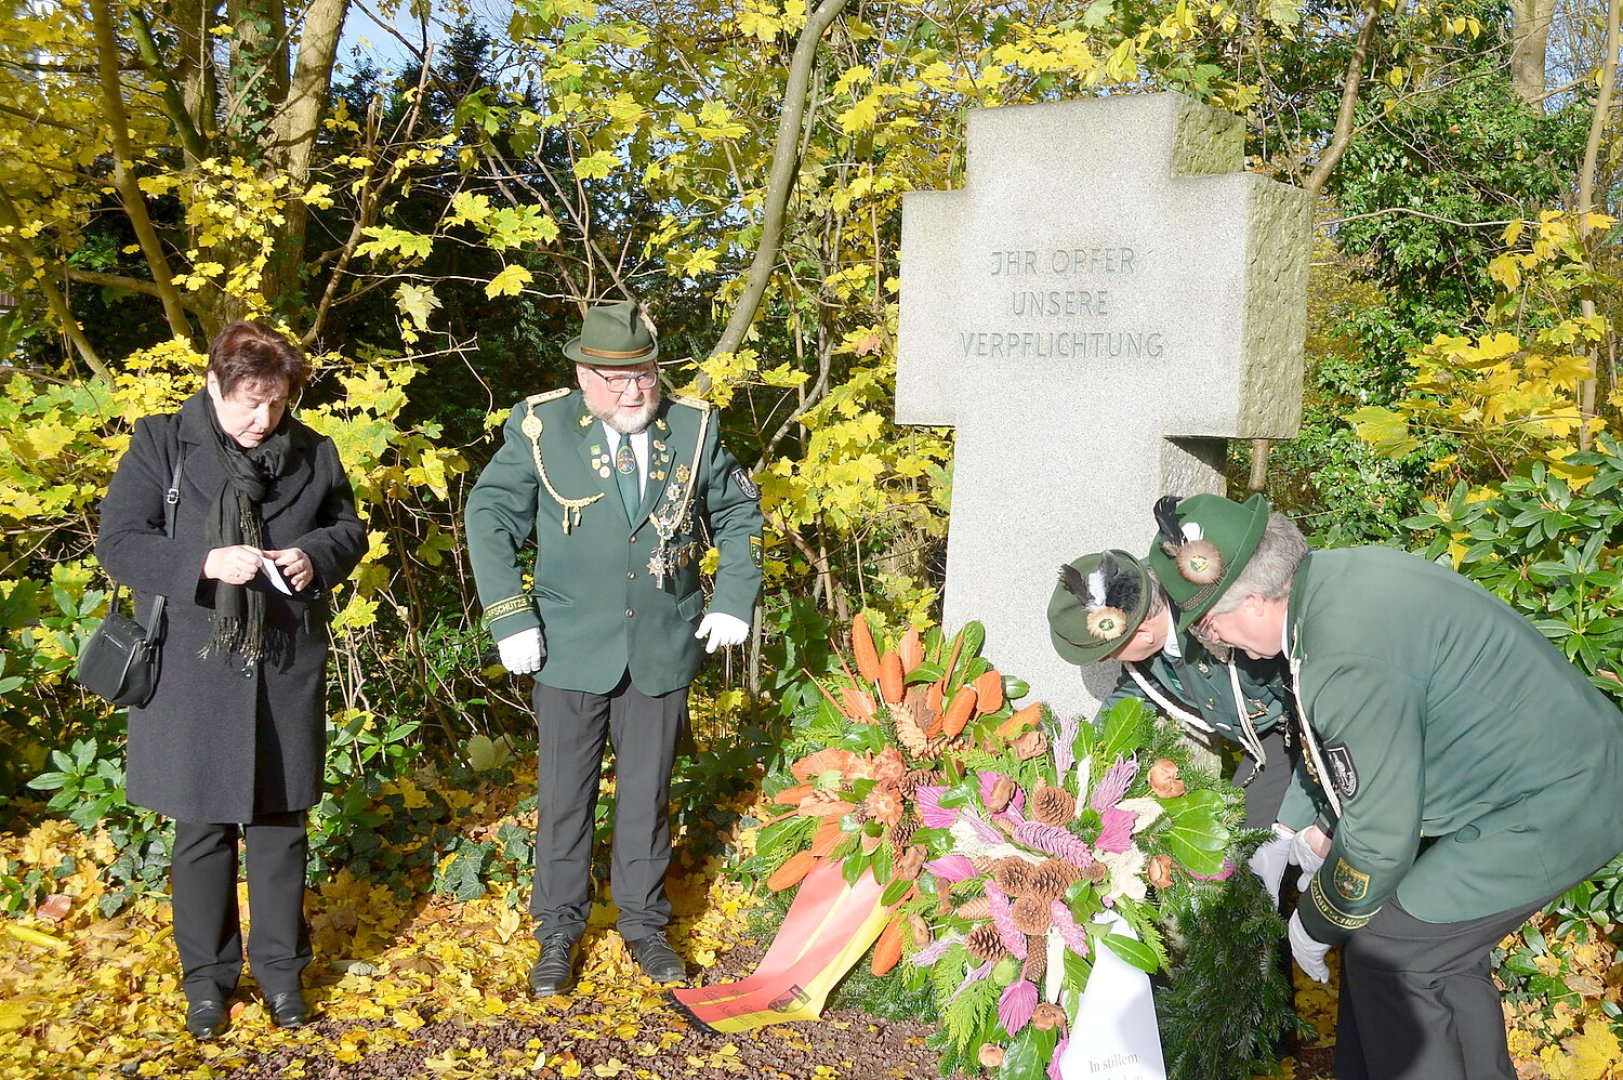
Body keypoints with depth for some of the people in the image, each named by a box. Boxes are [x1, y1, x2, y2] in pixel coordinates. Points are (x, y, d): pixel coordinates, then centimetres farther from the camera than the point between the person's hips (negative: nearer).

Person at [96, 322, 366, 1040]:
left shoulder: (312, 453, 4)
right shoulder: (160, 444, -4)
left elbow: (348, 529, 14)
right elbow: (117, 542, -7)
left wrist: (316, 555, -9)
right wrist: (206, 562, -21)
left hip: (286, 668, 2)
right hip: (193, 666, -2)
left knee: (280, 822, 11)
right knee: (202, 827, 7)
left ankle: (280, 967, 27)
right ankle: (207, 977, 23)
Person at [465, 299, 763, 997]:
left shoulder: (693, 429, 0)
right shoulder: (541, 428, -7)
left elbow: (739, 510, 13)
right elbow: (489, 517, -1)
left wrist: (734, 599, 4)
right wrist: (510, 618, -8)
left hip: (664, 650, 2)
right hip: (571, 650, -1)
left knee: (648, 793, 13)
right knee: (564, 794, 8)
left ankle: (644, 924, 29)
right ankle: (558, 933, 23)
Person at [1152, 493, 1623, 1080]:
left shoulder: (1347, 662, -31)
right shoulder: (1331, 574, -1)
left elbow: (1380, 834, -22)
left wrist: (1316, 923, -4)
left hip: (1551, 807, -9)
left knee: (1387, 954, -3)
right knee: (1444, 947, 19)